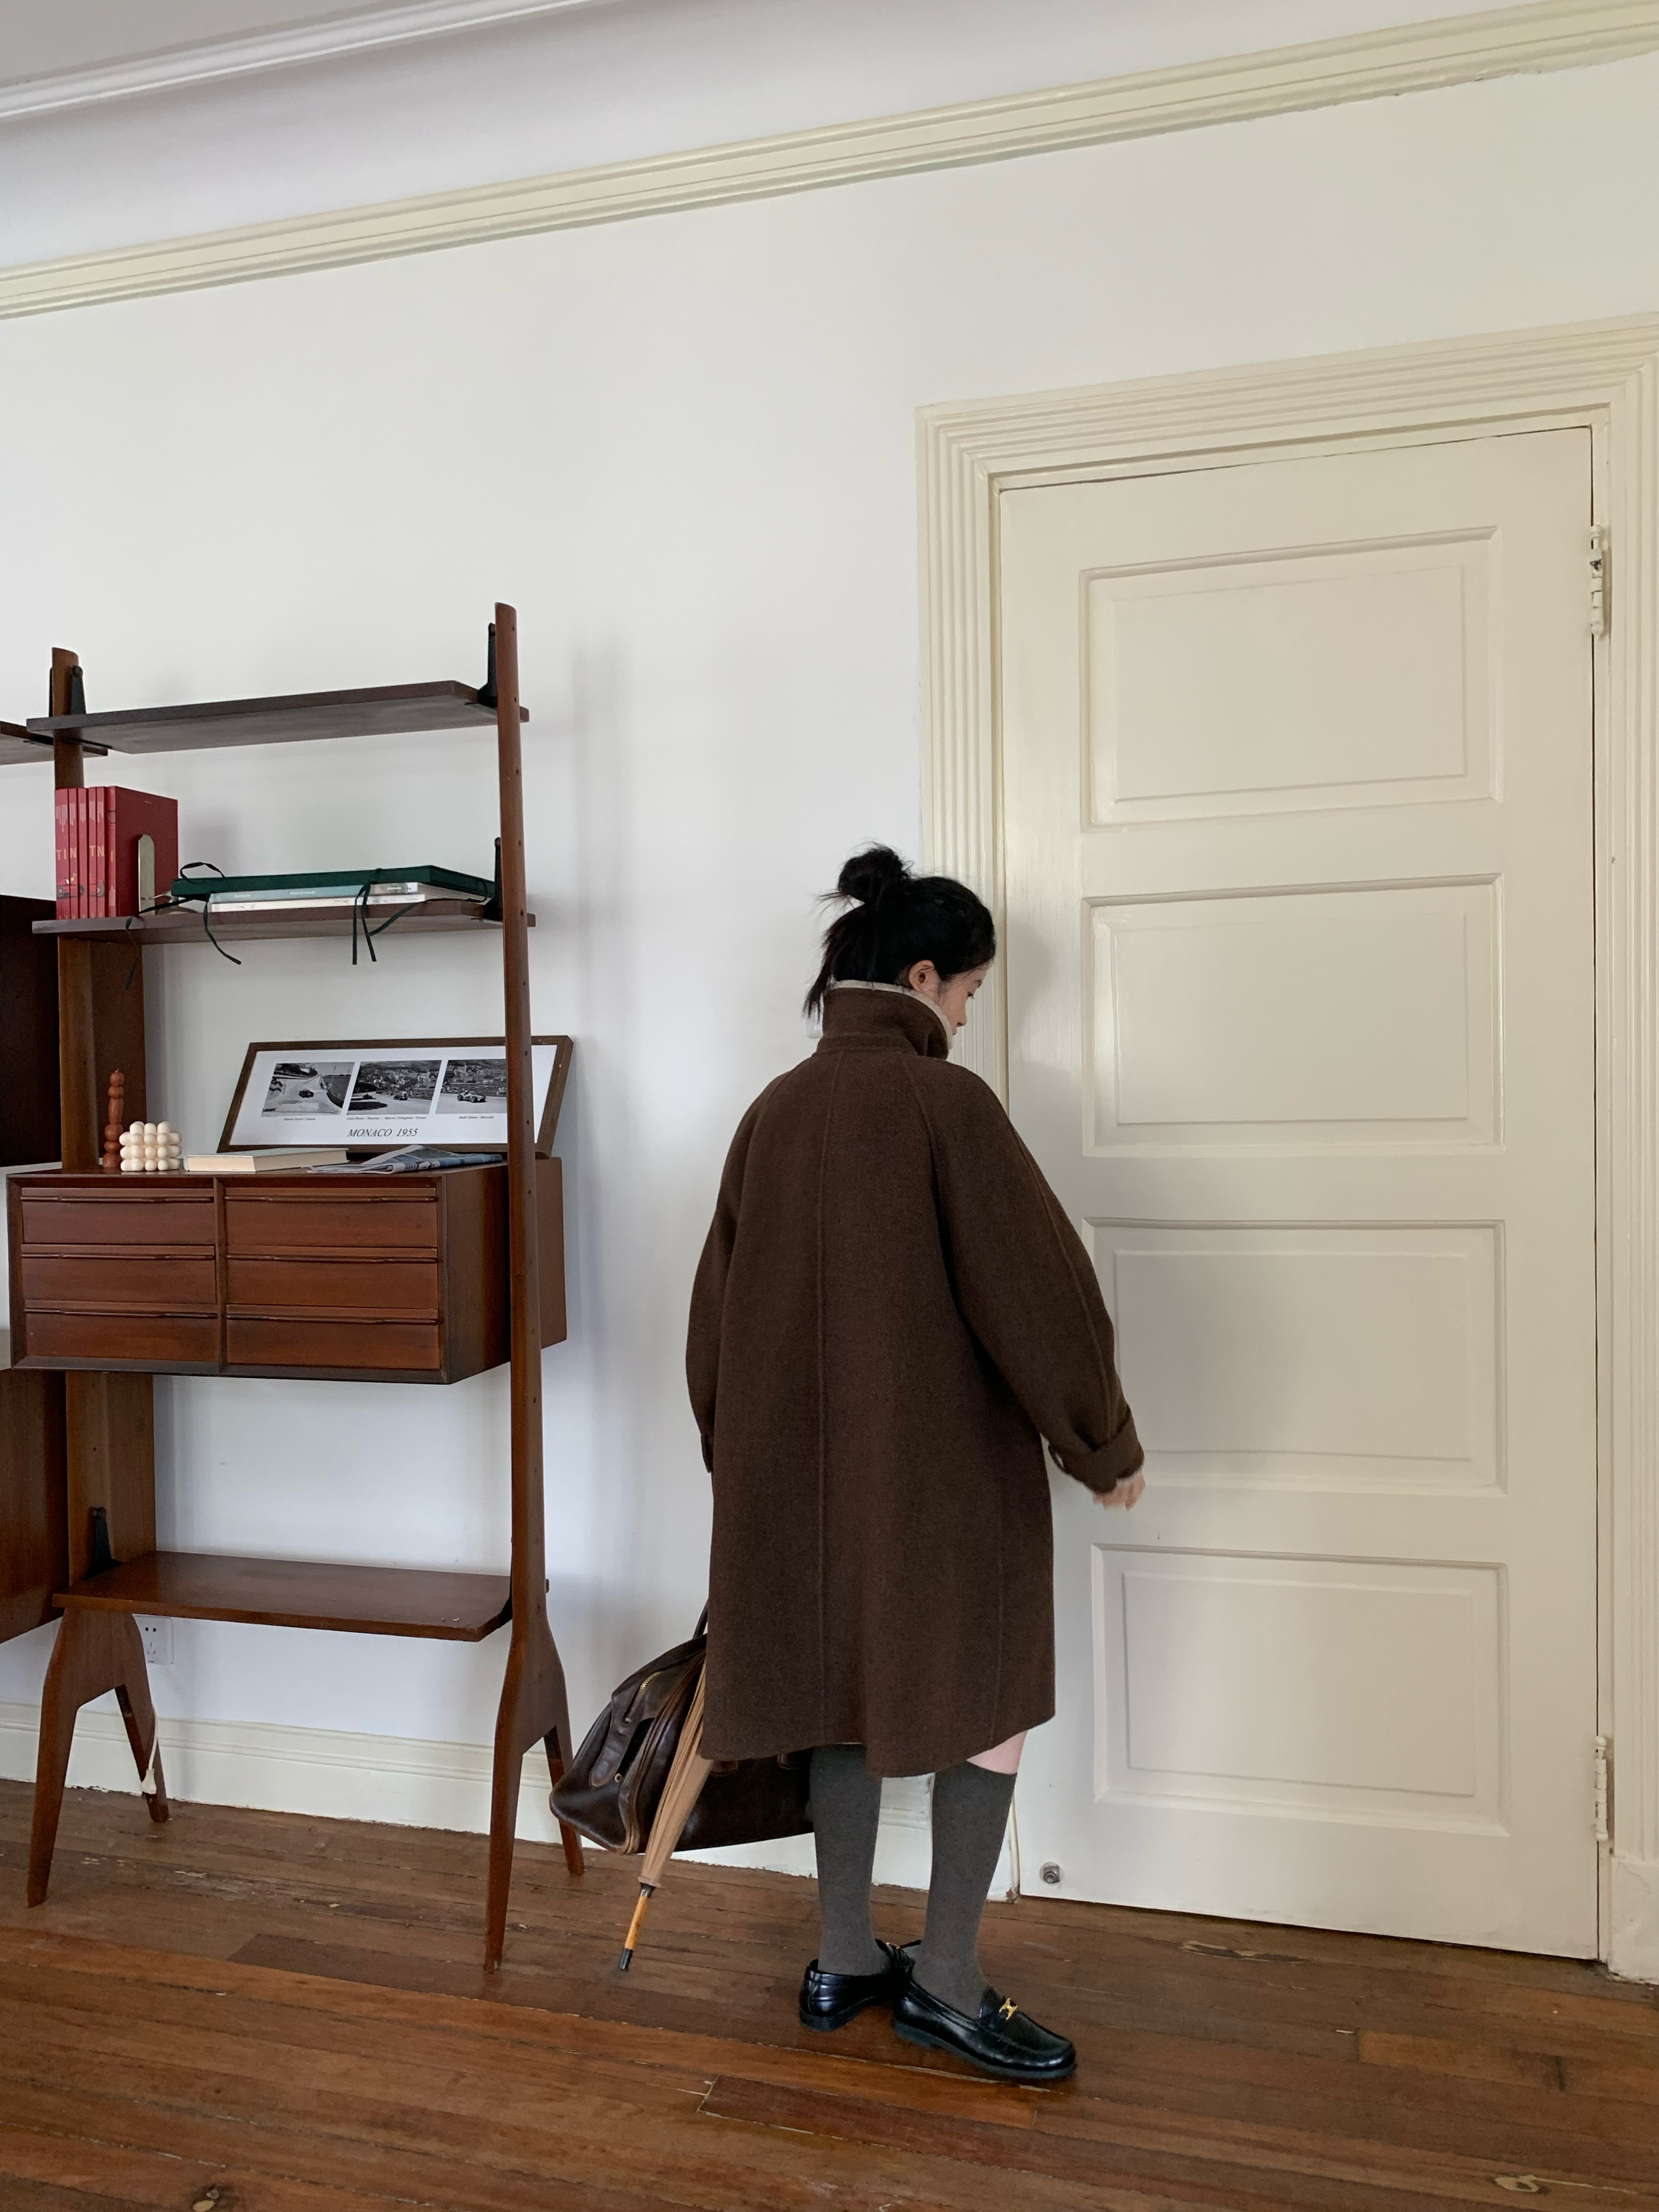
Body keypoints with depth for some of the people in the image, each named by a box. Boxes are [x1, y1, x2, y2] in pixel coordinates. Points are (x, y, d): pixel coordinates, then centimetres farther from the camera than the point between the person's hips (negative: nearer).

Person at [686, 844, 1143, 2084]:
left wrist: (737, 1456, 21)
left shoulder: (775, 1111, 4)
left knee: (846, 1700, 18)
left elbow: (721, 1299, 10)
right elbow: (1033, 1283, -16)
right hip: (945, 1462, -6)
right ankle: (946, 1981, 20)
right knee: (990, 1706, 10)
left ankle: (846, 1960, 31)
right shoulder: (945, 1102, -15)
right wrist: (1105, 1443, -3)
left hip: (801, 1462, 7)